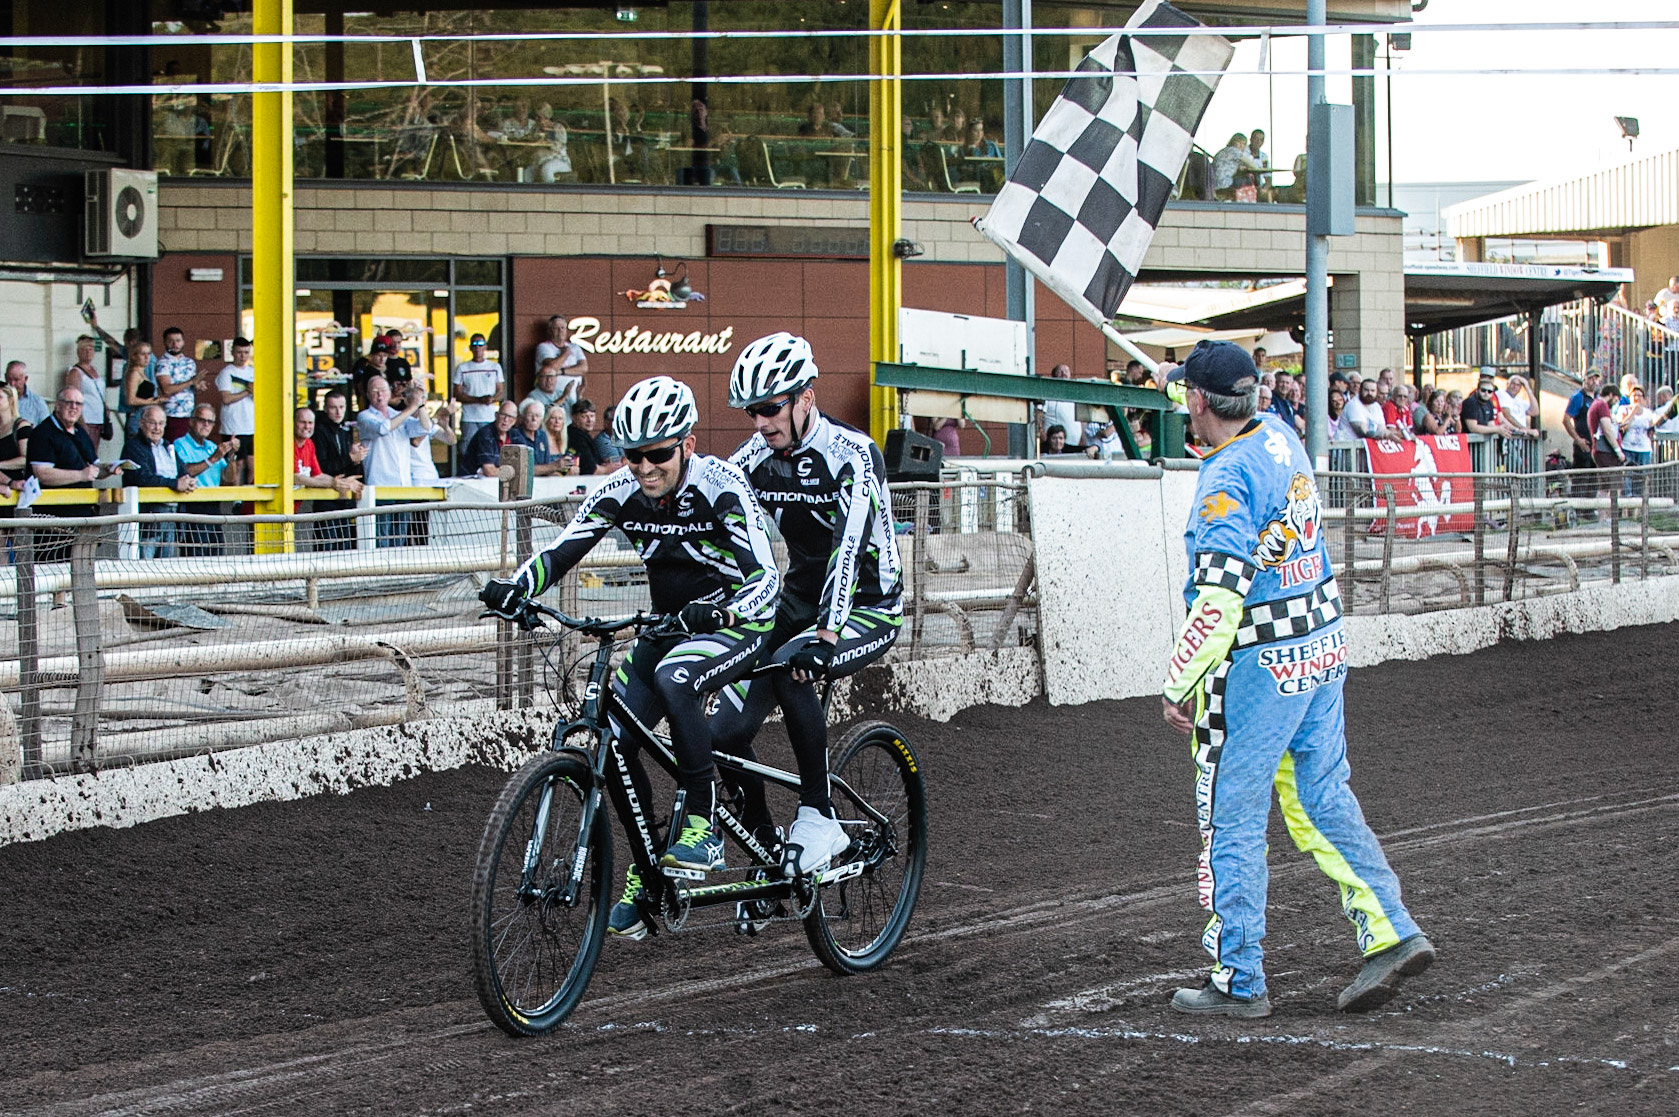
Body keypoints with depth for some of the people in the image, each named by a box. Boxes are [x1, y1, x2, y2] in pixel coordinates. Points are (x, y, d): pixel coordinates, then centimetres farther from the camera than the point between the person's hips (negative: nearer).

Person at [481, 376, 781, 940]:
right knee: (613, 738, -10)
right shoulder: (622, 492, -9)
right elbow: (560, 551, -10)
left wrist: (719, 611, -50)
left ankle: (701, 824, -24)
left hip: (739, 622, -6)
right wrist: (516, 588, -30)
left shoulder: (722, 486, -24)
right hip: (670, 624, 6)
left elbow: (766, 578, -30)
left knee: (674, 676, -36)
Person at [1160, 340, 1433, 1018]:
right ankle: (1390, 931, 8)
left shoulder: (1225, 478, -18)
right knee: (1323, 800, 15)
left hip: (1260, 664, -8)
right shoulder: (1282, 439, 5)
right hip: (1324, 645, 8)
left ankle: (1239, 982, 4)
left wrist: (1178, 685, -19)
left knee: (1231, 822, 1)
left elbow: (1221, 597, -24)